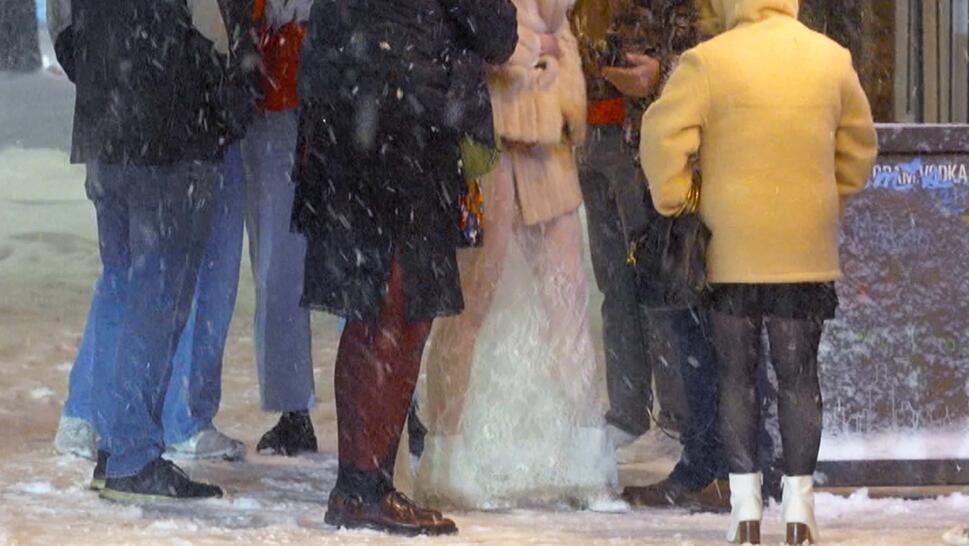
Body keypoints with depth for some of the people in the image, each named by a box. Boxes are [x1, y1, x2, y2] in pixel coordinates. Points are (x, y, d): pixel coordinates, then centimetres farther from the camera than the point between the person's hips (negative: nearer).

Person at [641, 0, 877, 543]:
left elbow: (663, 133, -14)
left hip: (731, 248, -2)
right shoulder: (833, 59, 4)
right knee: (799, 375, 7)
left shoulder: (709, 61, -9)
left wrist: (675, 202, 0)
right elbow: (861, 144, 14)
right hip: (808, 249, 2)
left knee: (737, 375, 7)